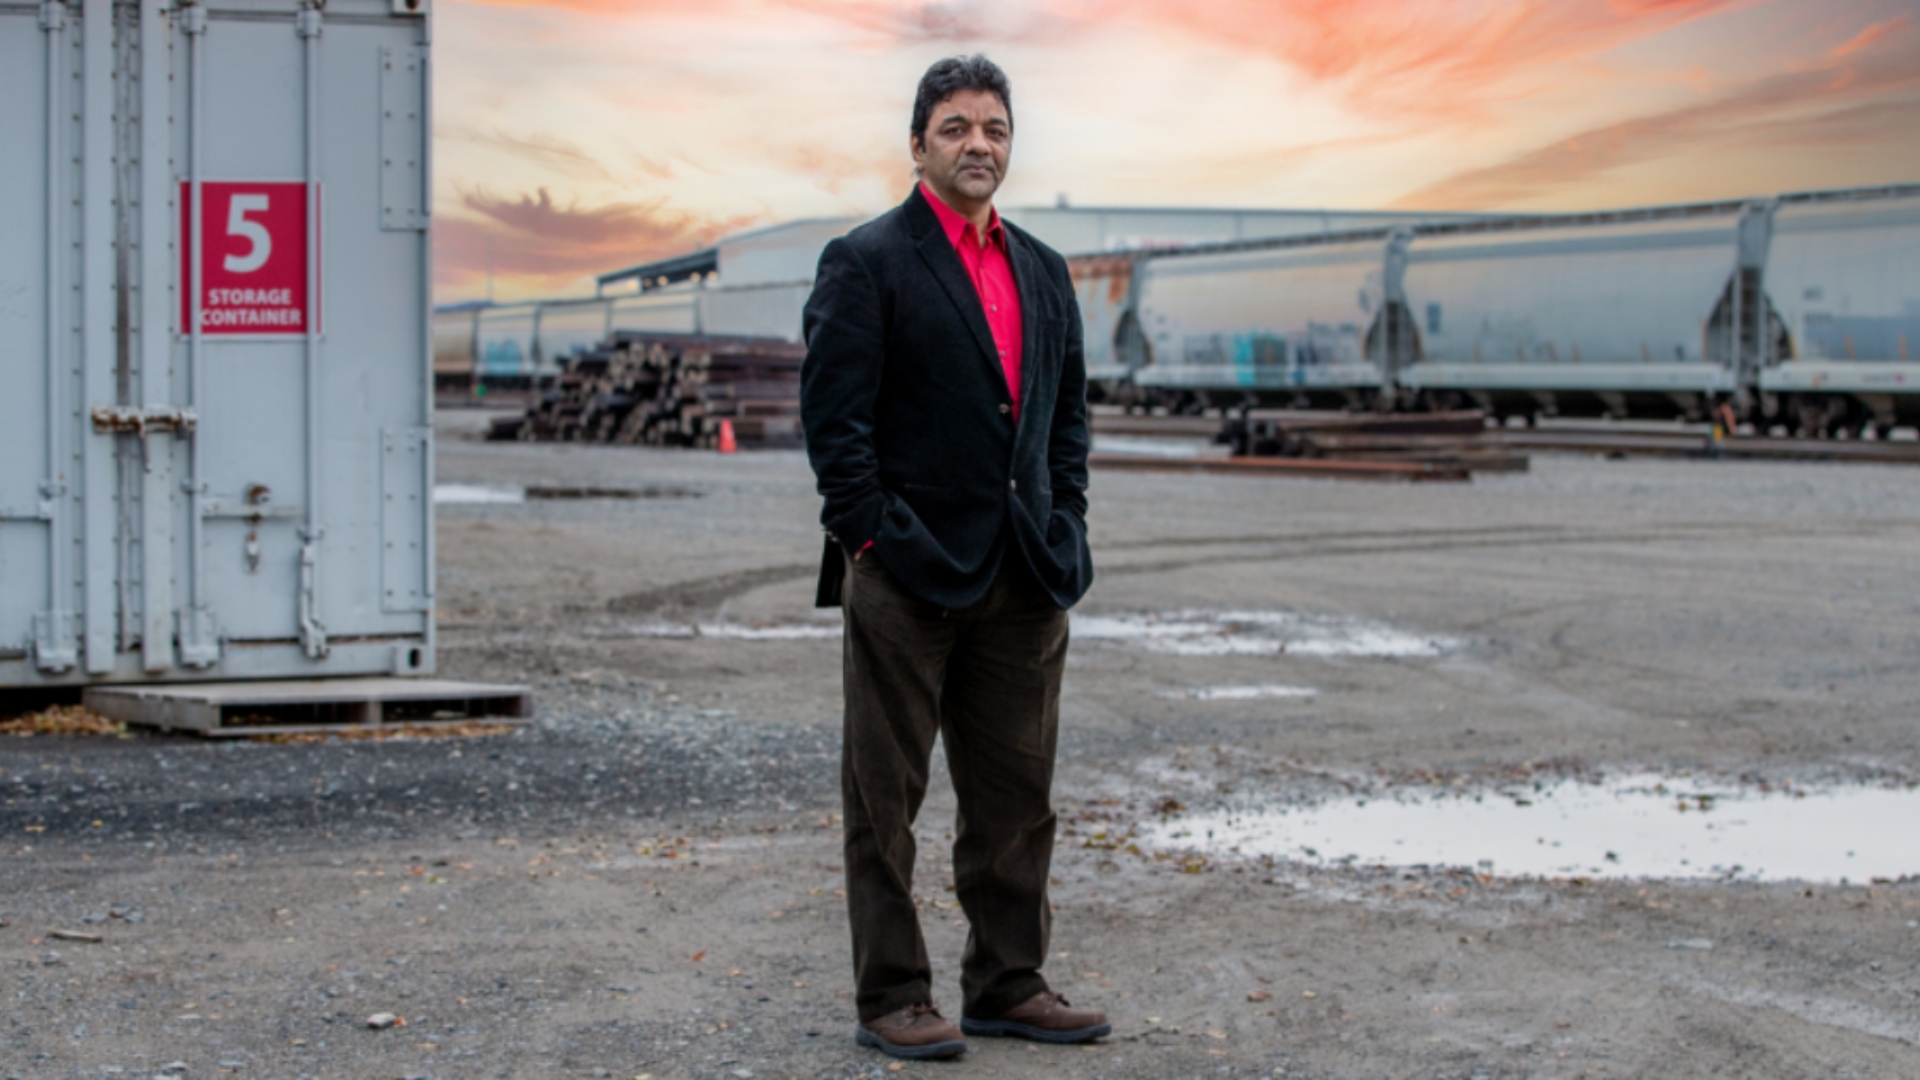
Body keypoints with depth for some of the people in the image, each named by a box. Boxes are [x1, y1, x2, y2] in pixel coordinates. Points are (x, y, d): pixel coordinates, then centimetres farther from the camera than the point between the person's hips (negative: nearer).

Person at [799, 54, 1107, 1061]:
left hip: (1022, 580, 6)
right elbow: (833, 415, -9)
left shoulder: (1042, 271, 15)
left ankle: (1008, 983, 19)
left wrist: (1062, 529, 8)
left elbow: (1068, 415, 18)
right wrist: (873, 540, -13)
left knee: (1015, 793, 10)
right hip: (908, 577, -6)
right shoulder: (865, 262, -4)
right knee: (885, 796, 2)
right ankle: (891, 998, 8)